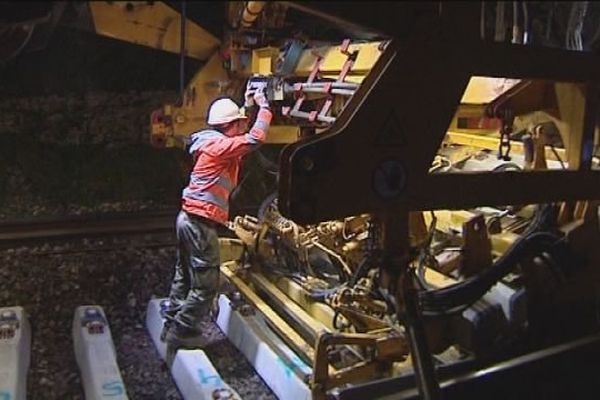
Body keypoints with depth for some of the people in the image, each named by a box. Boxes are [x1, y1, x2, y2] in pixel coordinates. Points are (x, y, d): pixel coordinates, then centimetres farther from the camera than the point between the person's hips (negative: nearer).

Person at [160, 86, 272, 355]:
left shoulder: (212, 142, 13)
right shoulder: (219, 145, -15)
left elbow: (240, 135, 31)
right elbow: (255, 138, -24)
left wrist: (247, 104, 26)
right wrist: (264, 106, -11)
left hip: (188, 218, 10)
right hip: (201, 222, -10)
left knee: (185, 276, 20)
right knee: (206, 283, 0)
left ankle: (171, 324, 31)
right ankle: (183, 332, 8)